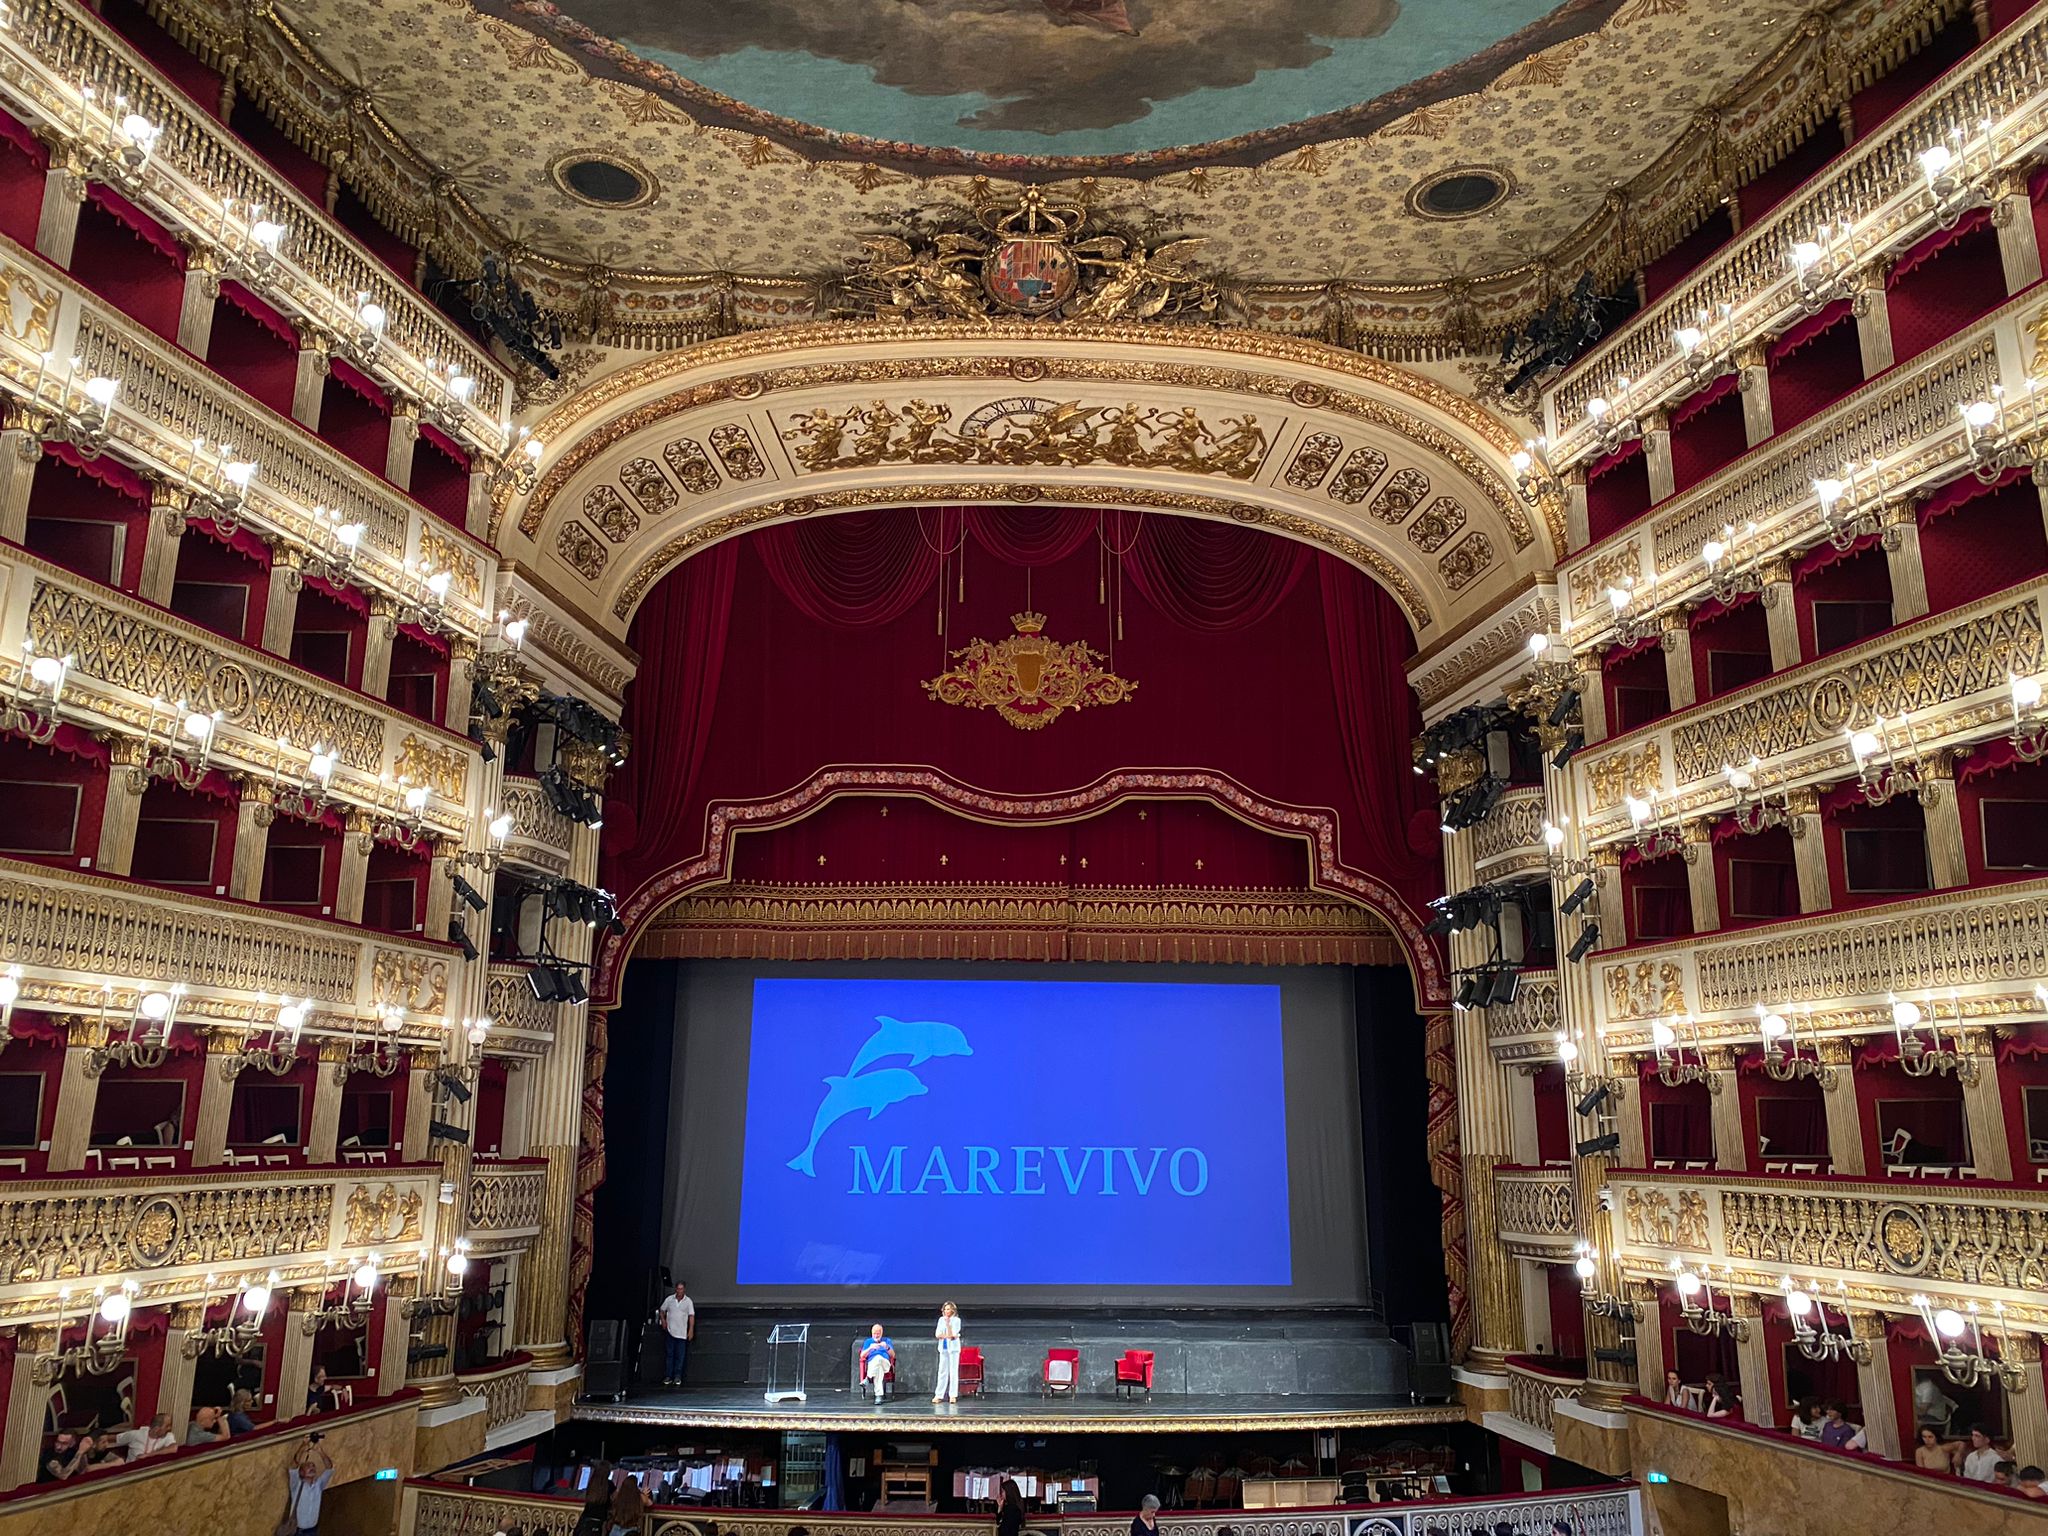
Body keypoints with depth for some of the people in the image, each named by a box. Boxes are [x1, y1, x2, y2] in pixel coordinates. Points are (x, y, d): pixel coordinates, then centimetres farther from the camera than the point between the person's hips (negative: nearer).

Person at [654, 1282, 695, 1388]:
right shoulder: (669, 1299, 4)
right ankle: (668, 1376, 8)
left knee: (679, 1356, 0)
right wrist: (663, 1321, 0)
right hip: (670, 1331, 1)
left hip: (682, 1333, -1)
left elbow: (691, 1316, -4)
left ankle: (677, 1377, 7)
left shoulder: (688, 1302, 0)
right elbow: (661, 1311, 17)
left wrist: (691, 1330, -13)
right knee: (669, 1354, 2)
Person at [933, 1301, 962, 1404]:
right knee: (942, 1371, 4)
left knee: (953, 1371, -3)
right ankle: (939, 1395, 6)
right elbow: (937, 1334, 2)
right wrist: (947, 1336, -12)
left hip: (953, 1348, -3)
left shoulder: (956, 1320, -2)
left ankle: (953, 1395, 0)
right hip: (943, 1348, 4)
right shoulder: (941, 1319, 9)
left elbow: (952, 1335, -12)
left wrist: (948, 1323, -18)